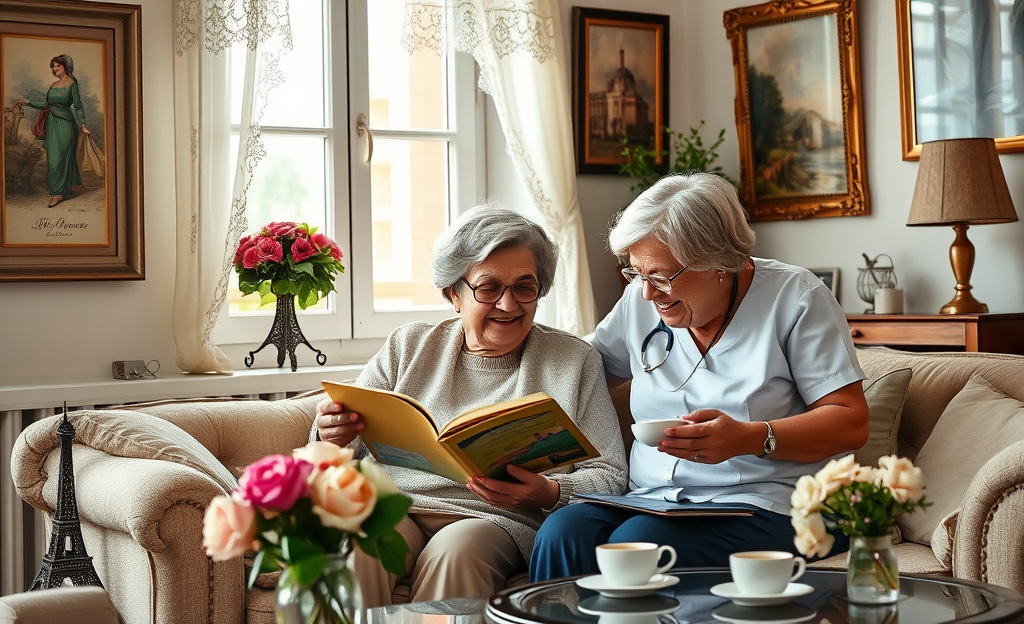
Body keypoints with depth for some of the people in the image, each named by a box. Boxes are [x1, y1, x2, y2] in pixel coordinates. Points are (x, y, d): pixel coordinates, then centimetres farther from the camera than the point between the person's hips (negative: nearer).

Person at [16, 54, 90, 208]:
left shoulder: (71, 84, -7)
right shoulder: (54, 85, 13)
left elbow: (78, 106, -11)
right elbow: (47, 105, 17)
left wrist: (82, 124, -20)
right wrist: (28, 102, 16)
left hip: (65, 124, -7)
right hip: (52, 123, 7)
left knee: (60, 157, -8)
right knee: (53, 157, 8)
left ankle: (59, 192, -5)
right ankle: (59, 190, 20)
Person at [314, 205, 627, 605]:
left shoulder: (575, 361, 11)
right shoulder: (408, 347, 17)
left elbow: (609, 475, 6)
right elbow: (350, 445, 15)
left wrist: (549, 494, -15)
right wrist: (330, 434, -10)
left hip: (496, 522, -1)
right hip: (392, 507, 2)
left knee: (458, 547, -35)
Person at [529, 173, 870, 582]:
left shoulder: (794, 297, -4)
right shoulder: (641, 299, 11)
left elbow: (851, 423, -7)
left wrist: (749, 439, -22)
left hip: (766, 505, -5)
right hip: (651, 498, 5)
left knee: (639, 543, -33)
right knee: (563, 532, -27)